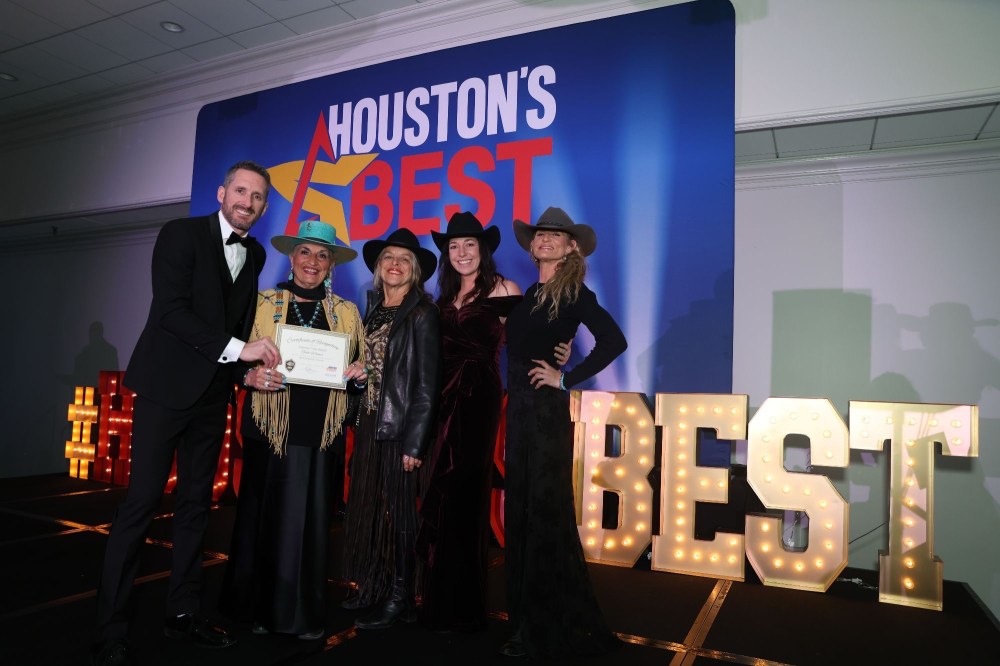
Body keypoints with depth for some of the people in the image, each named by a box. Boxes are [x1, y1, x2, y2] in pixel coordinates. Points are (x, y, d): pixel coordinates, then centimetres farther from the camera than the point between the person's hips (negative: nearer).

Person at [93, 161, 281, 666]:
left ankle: (183, 612, 22)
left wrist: (251, 368, 4)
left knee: (196, 504, 11)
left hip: (213, 393, 6)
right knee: (142, 502, -5)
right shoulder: (181, 234, -6)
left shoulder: (255, 255, 11)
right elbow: (170, 309, -18)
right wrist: (236, 349, -23)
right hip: (168, 387, -6)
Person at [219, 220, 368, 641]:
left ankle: (304, 612, 18)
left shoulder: (347, 313, 10)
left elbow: (360, 368, 15)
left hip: (320, 434, 1)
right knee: (265, 517, 3)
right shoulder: (262, 304, 6)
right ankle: (260, 607, 21)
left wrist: (360, 371, -7)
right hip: (271, 430, -1)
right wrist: (250, 375, -16)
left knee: (312, 521, 4)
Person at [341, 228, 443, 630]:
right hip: (368, 423, 7)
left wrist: (414, 442, -16)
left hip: (400, 427, -7)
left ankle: (398, 598, 16)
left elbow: (428, 383, -13)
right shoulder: (373, 309, 12)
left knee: (397, 510, 2)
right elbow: (365, 366, 15)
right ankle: (370, 586, 28)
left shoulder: (422, 313, -8)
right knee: (366, 507, 13)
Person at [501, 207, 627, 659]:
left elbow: (613, 341, -21)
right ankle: (527, 618, 27)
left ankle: (553, 626, 15)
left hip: (546, 409, -7)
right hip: (518, 407, 8)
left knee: (545, 509, 0)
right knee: (520, 508, 12)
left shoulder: (574, 294, -8)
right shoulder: (529, 295, 14)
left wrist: (567, 379, -17)